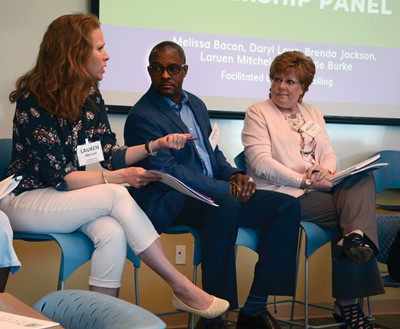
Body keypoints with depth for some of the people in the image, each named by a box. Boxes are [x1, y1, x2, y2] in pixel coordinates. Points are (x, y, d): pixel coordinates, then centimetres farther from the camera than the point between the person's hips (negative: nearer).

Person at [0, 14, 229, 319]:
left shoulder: (90, 95, 3)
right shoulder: (35, 101, -19)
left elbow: (109, 156, 7)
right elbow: (59, 176, -21)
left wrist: (156, 145, -3)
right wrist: (119, 178, -25)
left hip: (68, 199, 6)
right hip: (26, 198, -6)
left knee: (112, 233, -28)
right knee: (117, 197, -27)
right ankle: (182, 288, -21)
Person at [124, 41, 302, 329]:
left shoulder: (196, 104, 18)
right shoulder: (142, 117, -9)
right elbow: (168, 172, -17)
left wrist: (234, 175, 1)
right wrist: (225, 189, -21)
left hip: (216, 195, 9)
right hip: (169, 203, -8)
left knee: (286, 206, -6)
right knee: (226, 205, -38)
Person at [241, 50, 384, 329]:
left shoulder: (313, 113, 21)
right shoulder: (258, 113, 2)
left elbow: (329, 154, 16)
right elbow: (260, 163, -11)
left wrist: (326, 171, -11)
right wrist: (305, 182, -18)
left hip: (319, 188, 6)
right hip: (285, 195, -6)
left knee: (364, 180, -23)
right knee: (353, 210, -22)